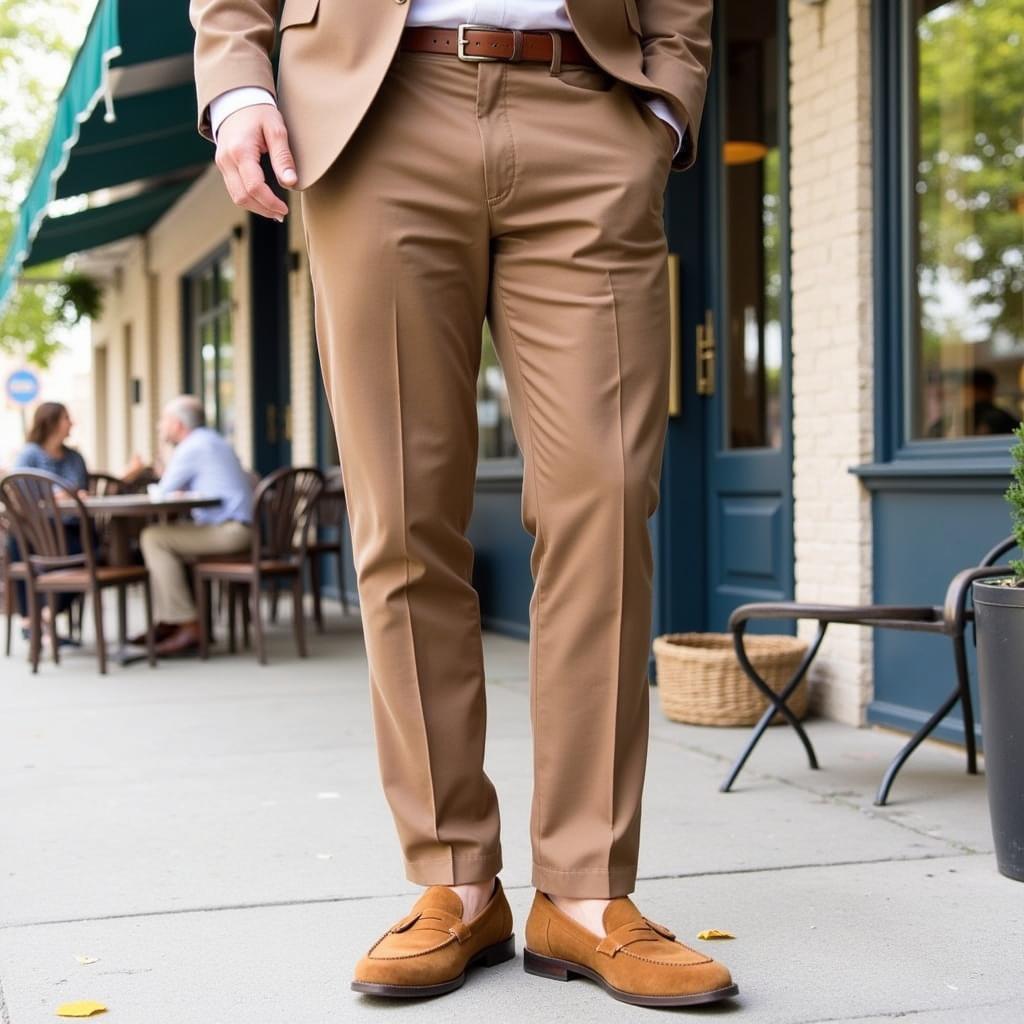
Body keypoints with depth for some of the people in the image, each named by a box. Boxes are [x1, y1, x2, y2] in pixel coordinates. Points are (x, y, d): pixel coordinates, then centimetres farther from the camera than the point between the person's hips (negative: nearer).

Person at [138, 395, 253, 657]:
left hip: (229, 530, -11)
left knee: (153, 538, -16)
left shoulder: (192, 447, -10)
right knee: (158, 534, 19)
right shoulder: (210, 440, 22)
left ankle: (187, 626, -18)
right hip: (233, 527, 11)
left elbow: (162, 494, -6)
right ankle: (164, 621, 15)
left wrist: (155, 485, 15)